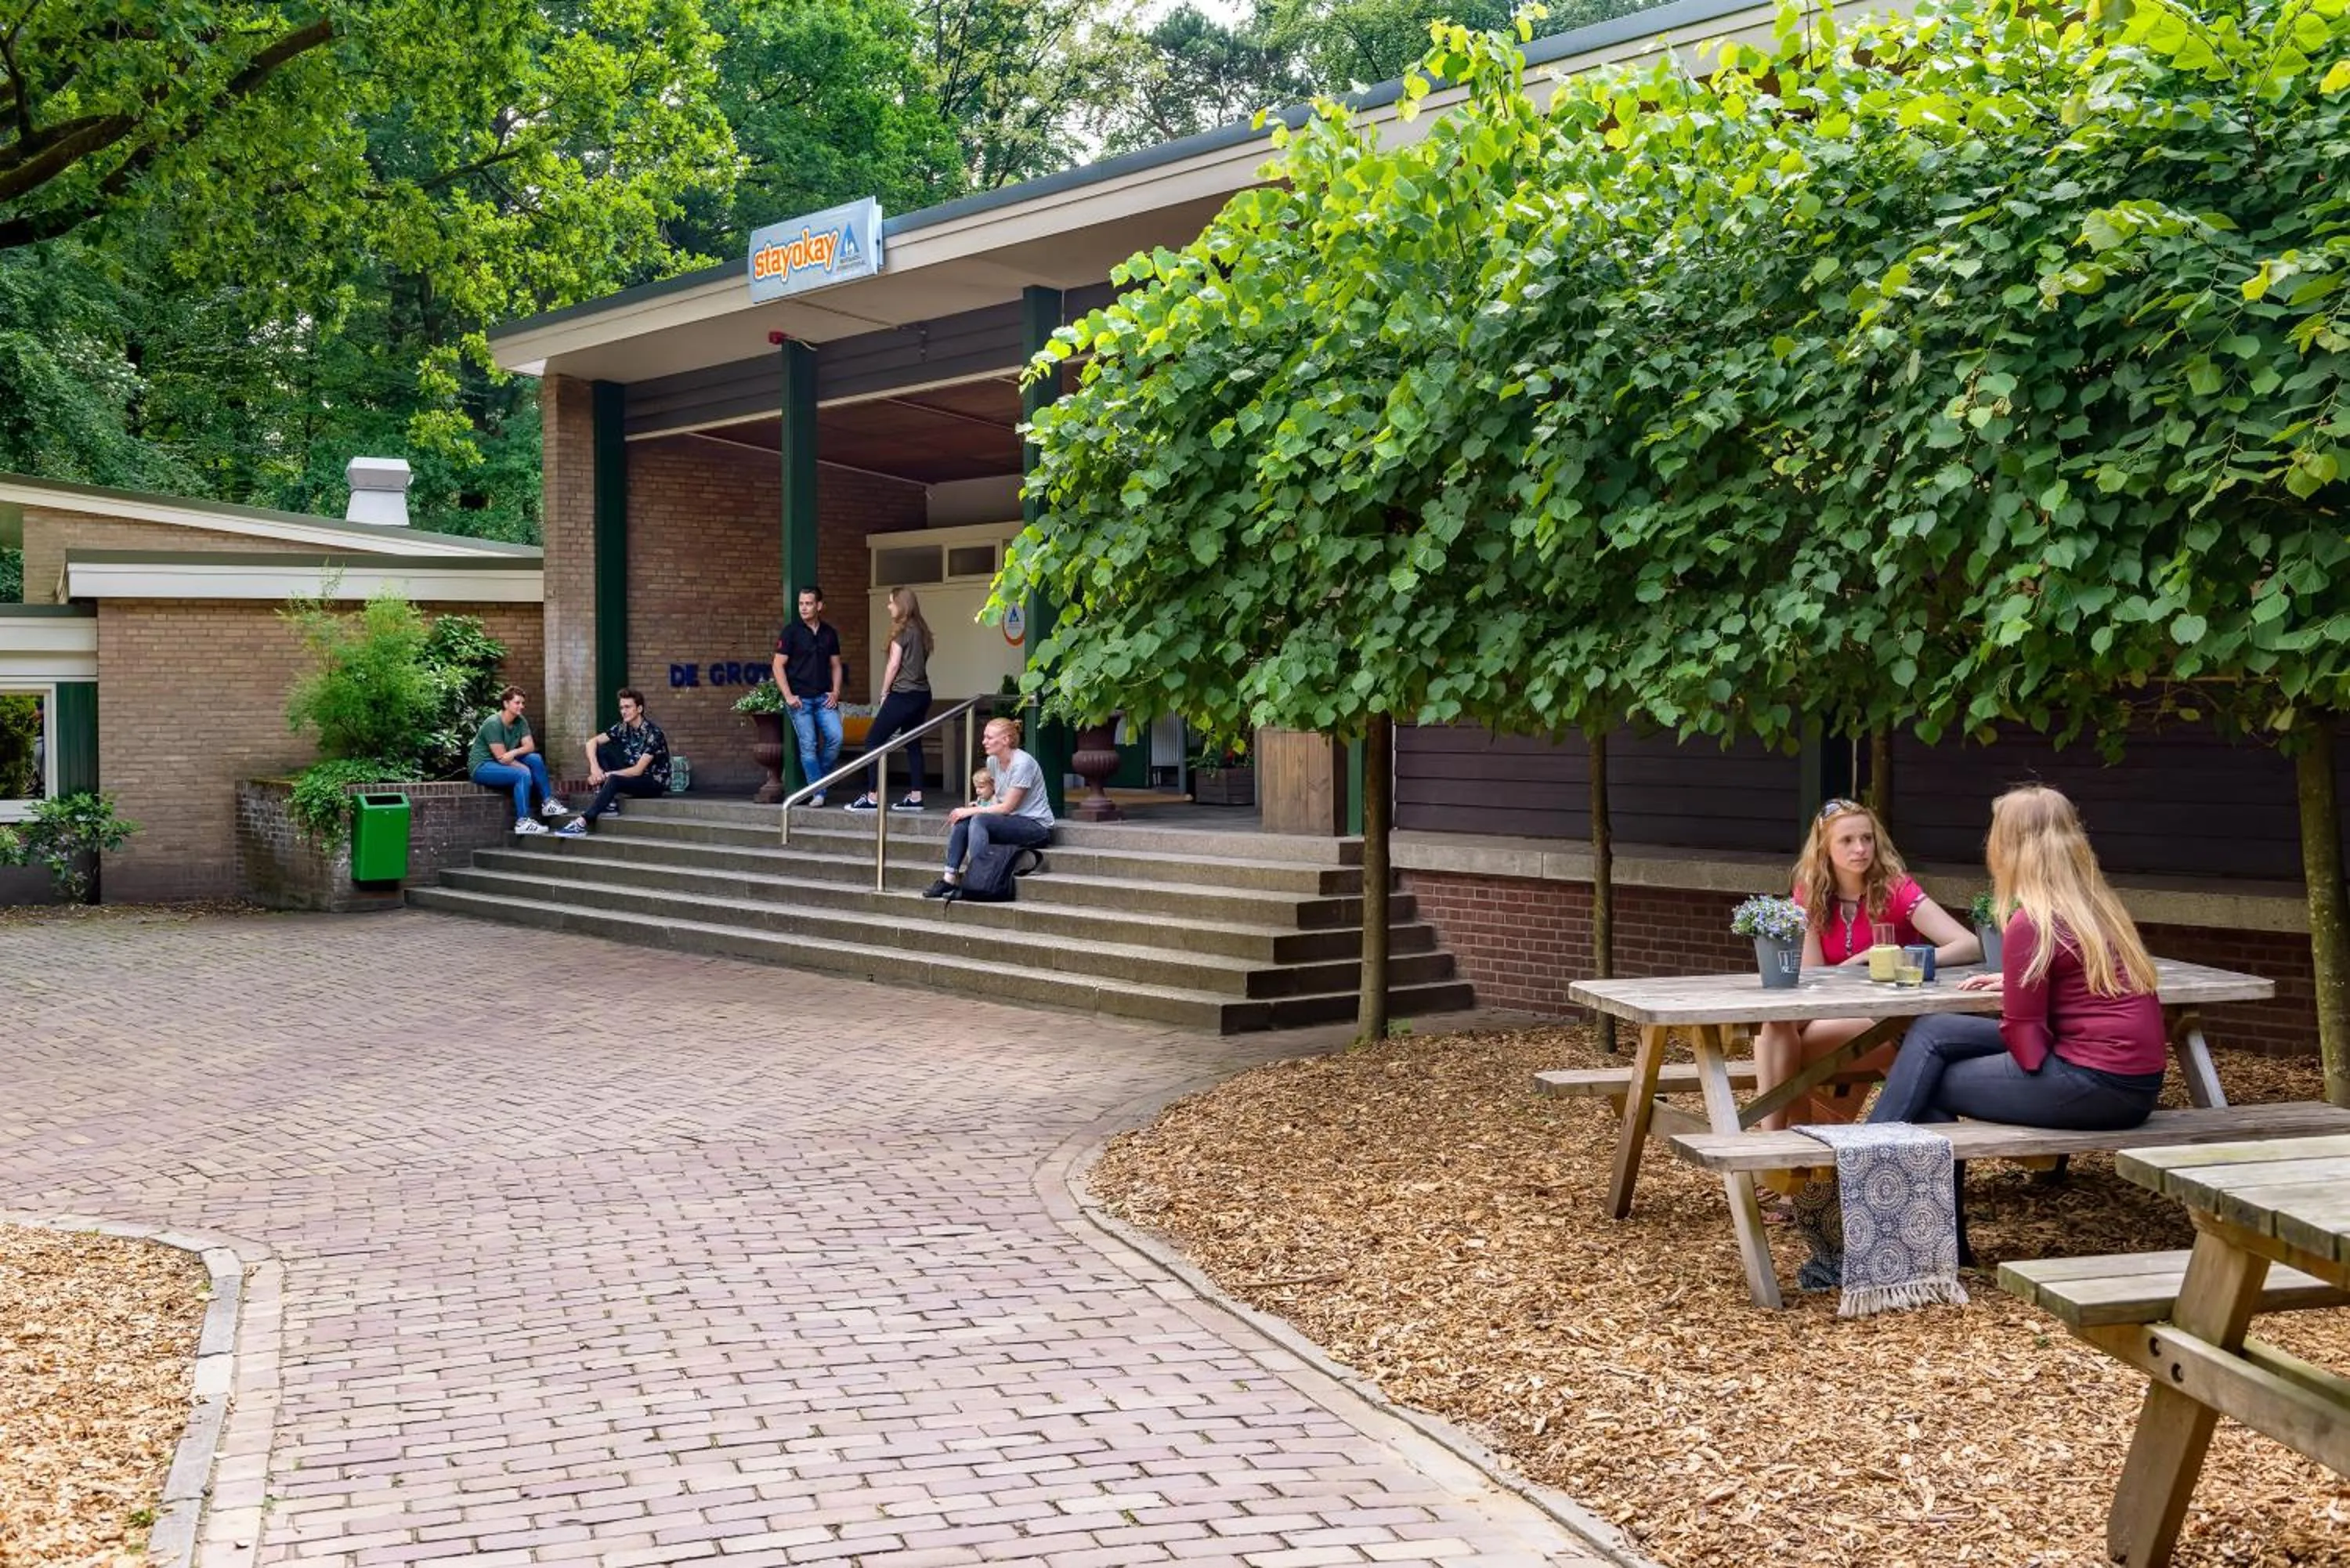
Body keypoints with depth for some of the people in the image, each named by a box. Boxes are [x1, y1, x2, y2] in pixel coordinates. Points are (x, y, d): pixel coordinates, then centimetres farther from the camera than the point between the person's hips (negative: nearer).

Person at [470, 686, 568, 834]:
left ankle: (548, 802, -9)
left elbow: (530, 746, -5)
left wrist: (514, 752, -26)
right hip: (482, 766, -8)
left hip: (506, 763, 8)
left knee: (535, 759, -12)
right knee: (523, 775, -29)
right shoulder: (493, 724, -21)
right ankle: (523, 822, -30)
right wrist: (525, 768, -16)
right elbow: (501, 757, -22)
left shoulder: (520, 722, 3)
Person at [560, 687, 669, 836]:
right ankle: (609, 802, -15)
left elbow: (638, 770, -24)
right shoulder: (623, 728, 0)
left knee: (614, 780, -34)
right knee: (601, 749, -5)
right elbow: (592, 742, -3)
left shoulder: (653, 733, -20)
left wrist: (606, 776, -25)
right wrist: (594, 767, -22)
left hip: (655, 782, -7)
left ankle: (582, 822, -40)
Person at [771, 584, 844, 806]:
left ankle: (821, 777, 11)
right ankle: (817, 792, -2)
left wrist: (835, 692, 2)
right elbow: (778, 665, -3)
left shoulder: (829, 634, 11)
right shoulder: (791, 632, -1)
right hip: (800, 698, -3)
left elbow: (835, 665, 17)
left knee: (835, 737, -11)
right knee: (808, 745, -7)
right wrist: (788, 696, -11)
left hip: (824, 697, 3)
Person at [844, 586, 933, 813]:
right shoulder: (921, 629, 13)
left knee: (874, 741, -4)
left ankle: (874, 796, -8)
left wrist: (884, 693, -2)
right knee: (913, 744, 11)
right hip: (922, 694, 9)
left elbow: (894, 665, -10)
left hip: (903, 695, -9)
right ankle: (915, 796, 8)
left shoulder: (901, 630, -10)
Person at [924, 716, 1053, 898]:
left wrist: (971, 811, -16)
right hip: (1011, 821, 8)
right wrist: (974, 808, -5)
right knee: (961, 821, -10)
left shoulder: (1022, 763, -18)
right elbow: (999, 799, 12)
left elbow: (1007, 807, -17)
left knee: (979, 820, -28)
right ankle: (949, 878, -14)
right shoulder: (993, 761, 7)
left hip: (1037, 826, -8)